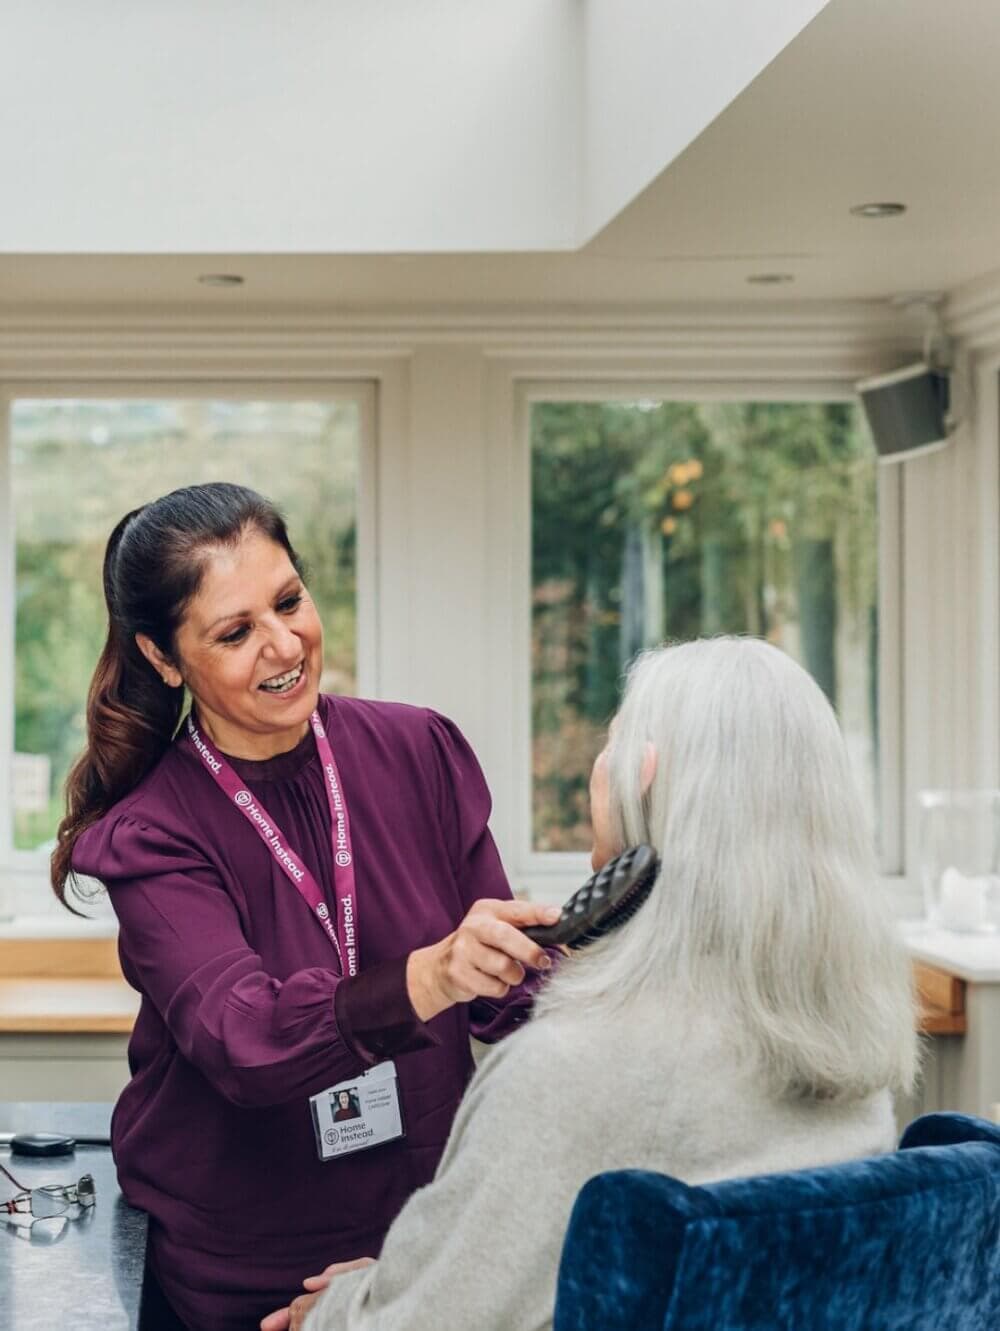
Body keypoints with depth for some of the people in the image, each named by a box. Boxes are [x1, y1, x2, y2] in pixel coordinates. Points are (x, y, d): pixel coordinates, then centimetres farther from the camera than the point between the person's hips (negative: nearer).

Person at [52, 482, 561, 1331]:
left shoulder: (420, 752, -7)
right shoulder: (151, 836, -14)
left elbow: (507, 998, -2)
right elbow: (242, 1041, -30)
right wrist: (427, 979, -46)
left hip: (430, 1225, 3)